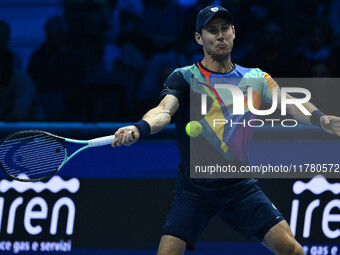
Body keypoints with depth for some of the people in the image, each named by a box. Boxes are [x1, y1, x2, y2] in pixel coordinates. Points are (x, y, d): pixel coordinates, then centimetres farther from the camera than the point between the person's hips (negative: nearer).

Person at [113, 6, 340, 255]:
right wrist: (139, 128, -44)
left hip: (241, 186, 2)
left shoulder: (255, 78, 4)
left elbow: (288, 103, -11)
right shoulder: (184, 78, -4)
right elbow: (164, 110, -21)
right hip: (195, 189, -2)